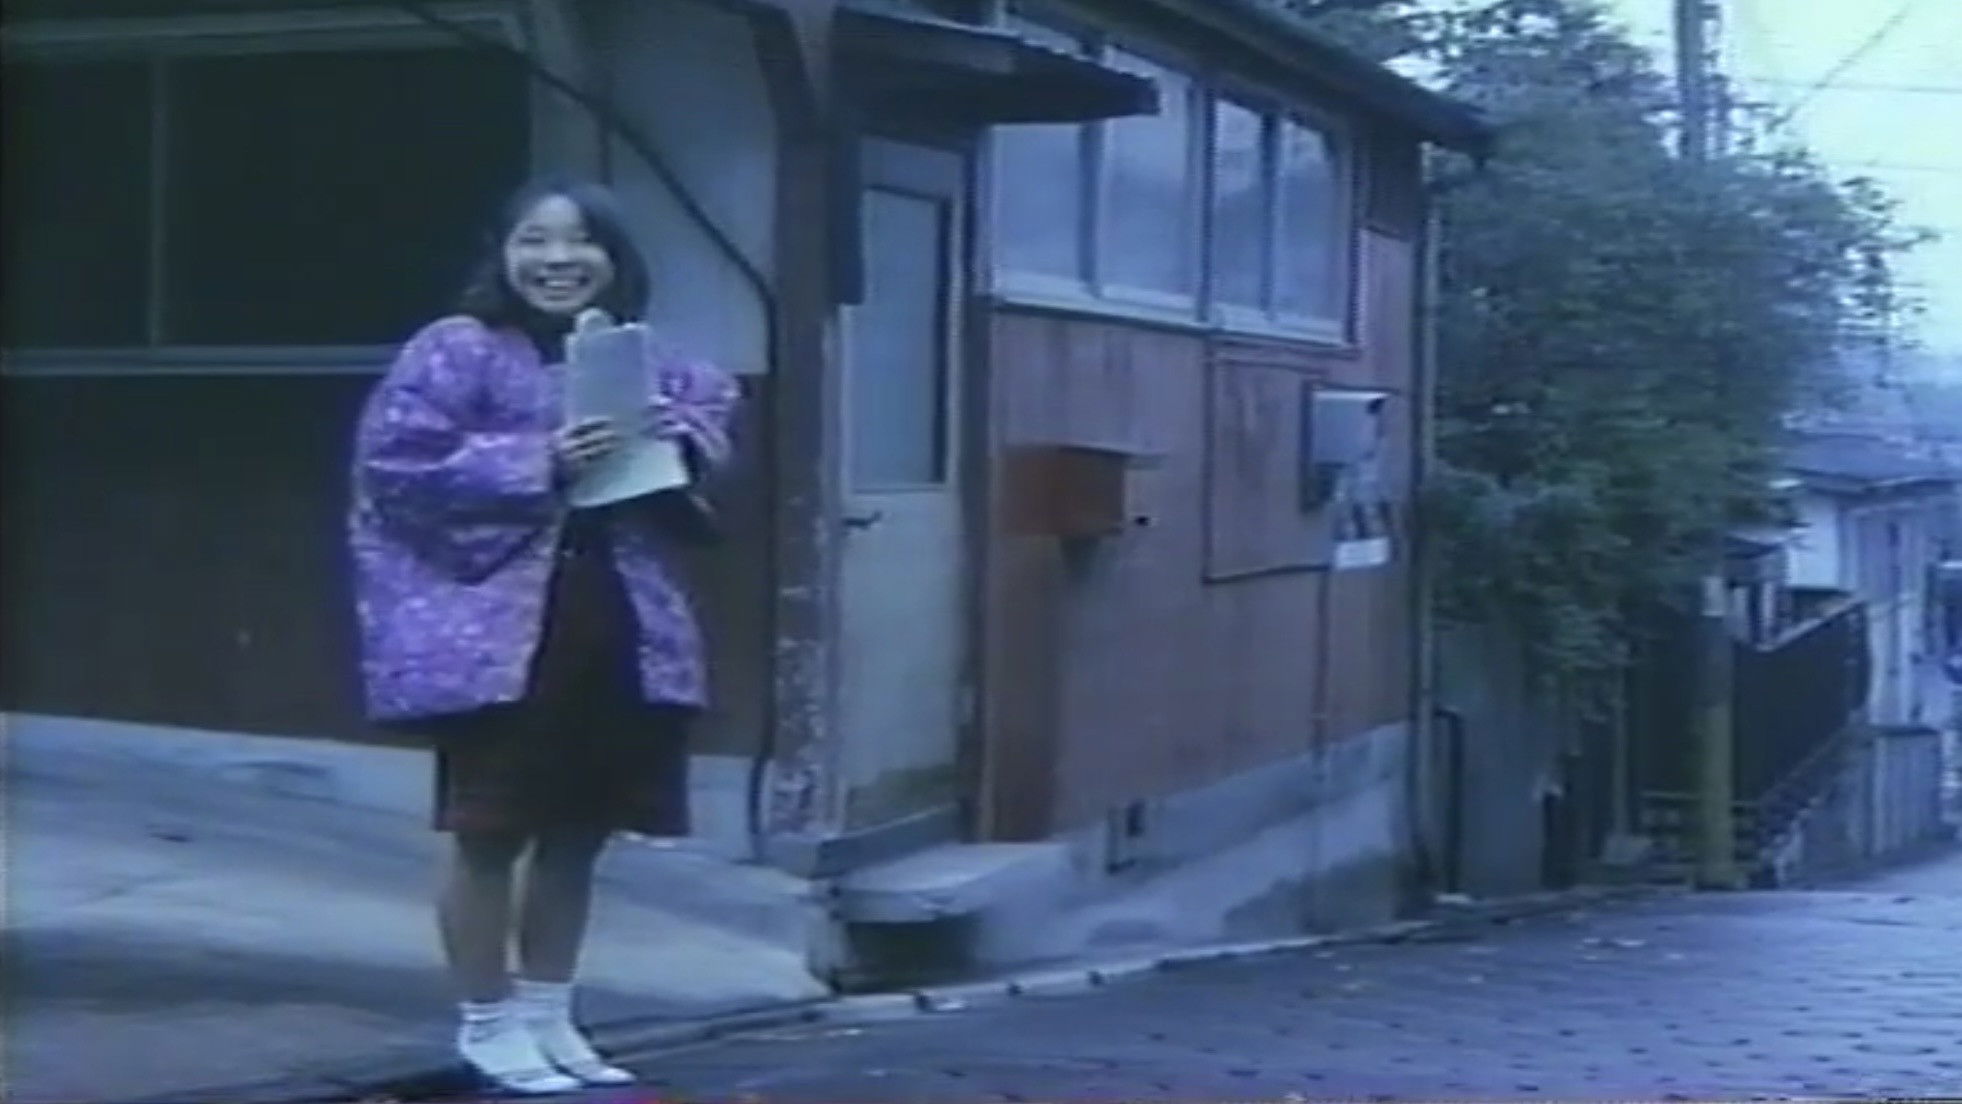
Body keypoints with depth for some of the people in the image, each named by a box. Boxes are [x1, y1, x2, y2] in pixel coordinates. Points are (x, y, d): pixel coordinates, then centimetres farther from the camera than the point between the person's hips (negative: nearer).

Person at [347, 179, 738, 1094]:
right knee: (490, 835, 2)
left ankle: (547, 1015, 28)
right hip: (494, 635, -6)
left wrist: (685, 438, -2)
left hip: (618, 632, 6)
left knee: (577, 834, 14)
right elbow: (394, 467, -15)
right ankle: (488, 1026, 16)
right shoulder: (456, 352, -7)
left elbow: (717, 421, 23)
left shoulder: (648, 360, 10)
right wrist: (538, 465, -21)